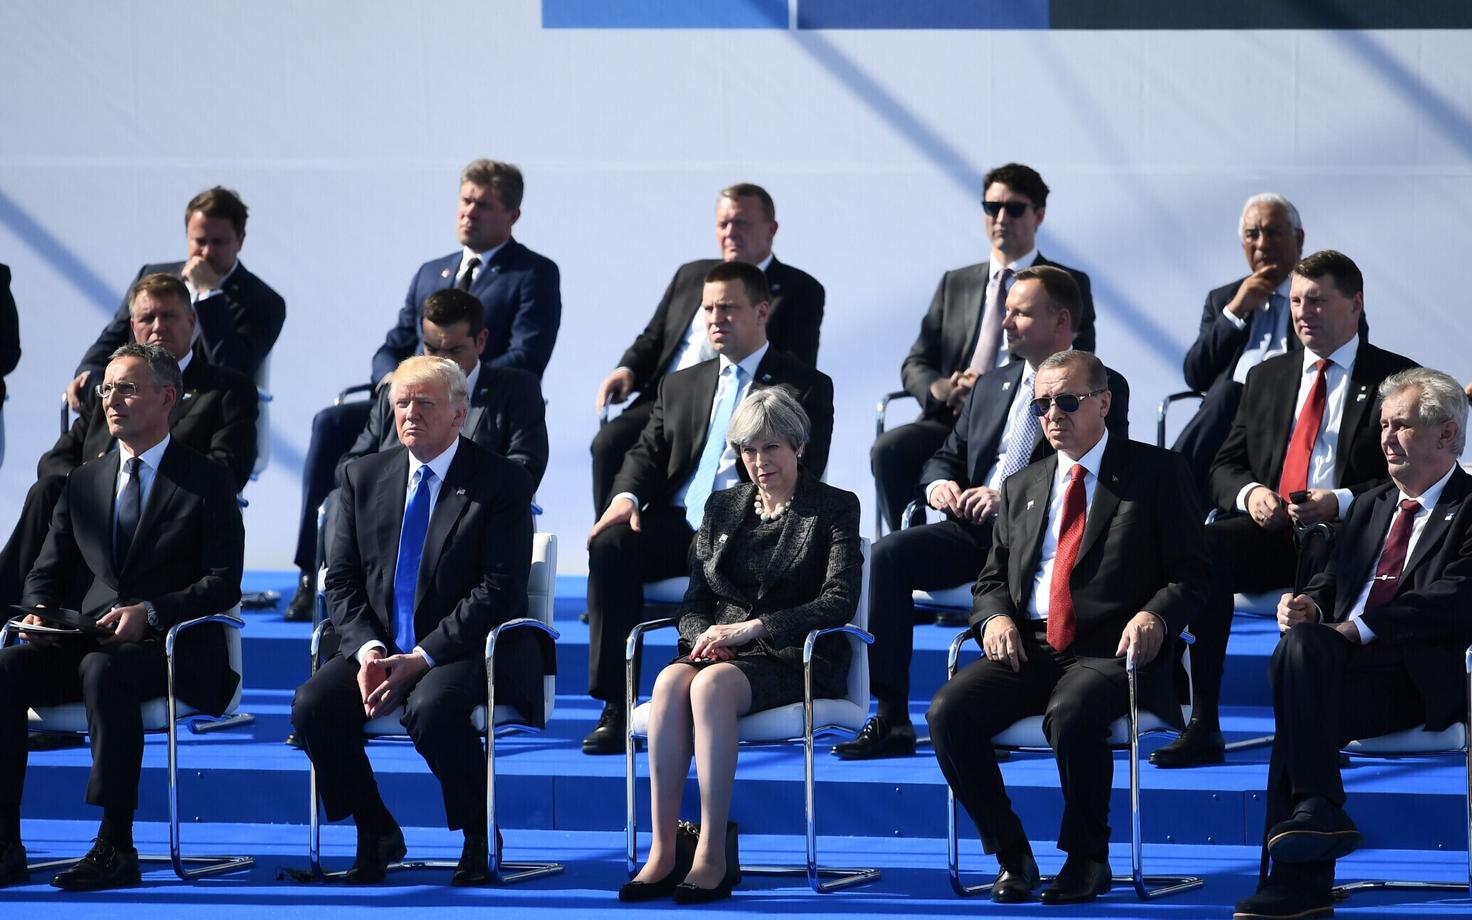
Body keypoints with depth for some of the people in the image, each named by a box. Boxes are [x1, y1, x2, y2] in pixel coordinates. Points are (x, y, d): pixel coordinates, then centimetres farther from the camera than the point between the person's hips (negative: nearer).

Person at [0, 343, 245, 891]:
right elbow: (47, 572, 18)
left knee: (104, 670, -40)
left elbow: (223, 583, -5)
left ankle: (115, 847, -40)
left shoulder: (207, 482, 4)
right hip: (82, 644, 5)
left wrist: (150, 612, -20)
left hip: (171, 649, -5)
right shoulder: (83, 482, 20)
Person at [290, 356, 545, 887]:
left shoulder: (503, 482, -4)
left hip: (465, 654, -5)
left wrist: (422, 659, -20)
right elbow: (341, 582, 9)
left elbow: (499, 591, -12)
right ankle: (376, 835, -1)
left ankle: (479, 841, -14)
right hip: (381, 650, 5)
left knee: (431, 708, -37)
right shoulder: (364, 477, 11)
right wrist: (366, 650, -12)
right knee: (313, 705, -23)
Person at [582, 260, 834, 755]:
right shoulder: (680, 386, 25)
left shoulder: (807, 387, 9)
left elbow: (803, 475, -3)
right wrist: (626, 495, -9)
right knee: (609, 545, -26)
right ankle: (614, 705, -27)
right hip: (677, 524, 5)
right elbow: (648, 452, 16)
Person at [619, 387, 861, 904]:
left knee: (713, 685, -37)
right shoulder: (722, 508, 19)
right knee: (671, 682, -33)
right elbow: (694, 602, 17)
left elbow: (839, 601, -8)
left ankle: (712, 857, -40)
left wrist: (754, 627, -18)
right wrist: (705, 636, -9)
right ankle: (661, 855, -38)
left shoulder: (835, 508, 4)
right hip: (723, 651, 4)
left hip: (797, 658, -4)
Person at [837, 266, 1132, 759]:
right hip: (974, 530, 6)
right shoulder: (992, 385, 23)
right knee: (890, 552, -20)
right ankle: (890, 717, -23)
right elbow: (948, 456, 27)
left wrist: (1012, 498, -19)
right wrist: (939, 483, 0)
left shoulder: (1103, 388, 3)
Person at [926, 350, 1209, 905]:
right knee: (947, 713, -22)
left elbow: (1190, 573, 2)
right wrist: (995, 616, -2)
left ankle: (1087, 859, -16)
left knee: (1071, 714, -38)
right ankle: (1011, 856, -9)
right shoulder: (1023, 487, 22)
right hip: (1029, 648, 5)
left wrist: (1155, 616, -19)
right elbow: (993, 578, 22)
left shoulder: (1156, 473, 7)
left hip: (1111, 650, -5)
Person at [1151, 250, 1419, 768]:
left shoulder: (1394, 378, 7)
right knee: (1204, 547, -30)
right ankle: (1203, 726, -31)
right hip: (1270, 532, 4)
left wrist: (1341, 502, -17)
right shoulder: (1267, 378, 22)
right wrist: (1249, 493, -6)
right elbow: (1224, 467, 19)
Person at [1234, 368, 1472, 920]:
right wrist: (1311, 604, 0)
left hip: (1420, 678, -7)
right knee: (1302, 643, -27)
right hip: (1344, 660, 7)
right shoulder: (1370, 506, 28)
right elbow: (1335, 580, 25)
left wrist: (1362, 627, -19)